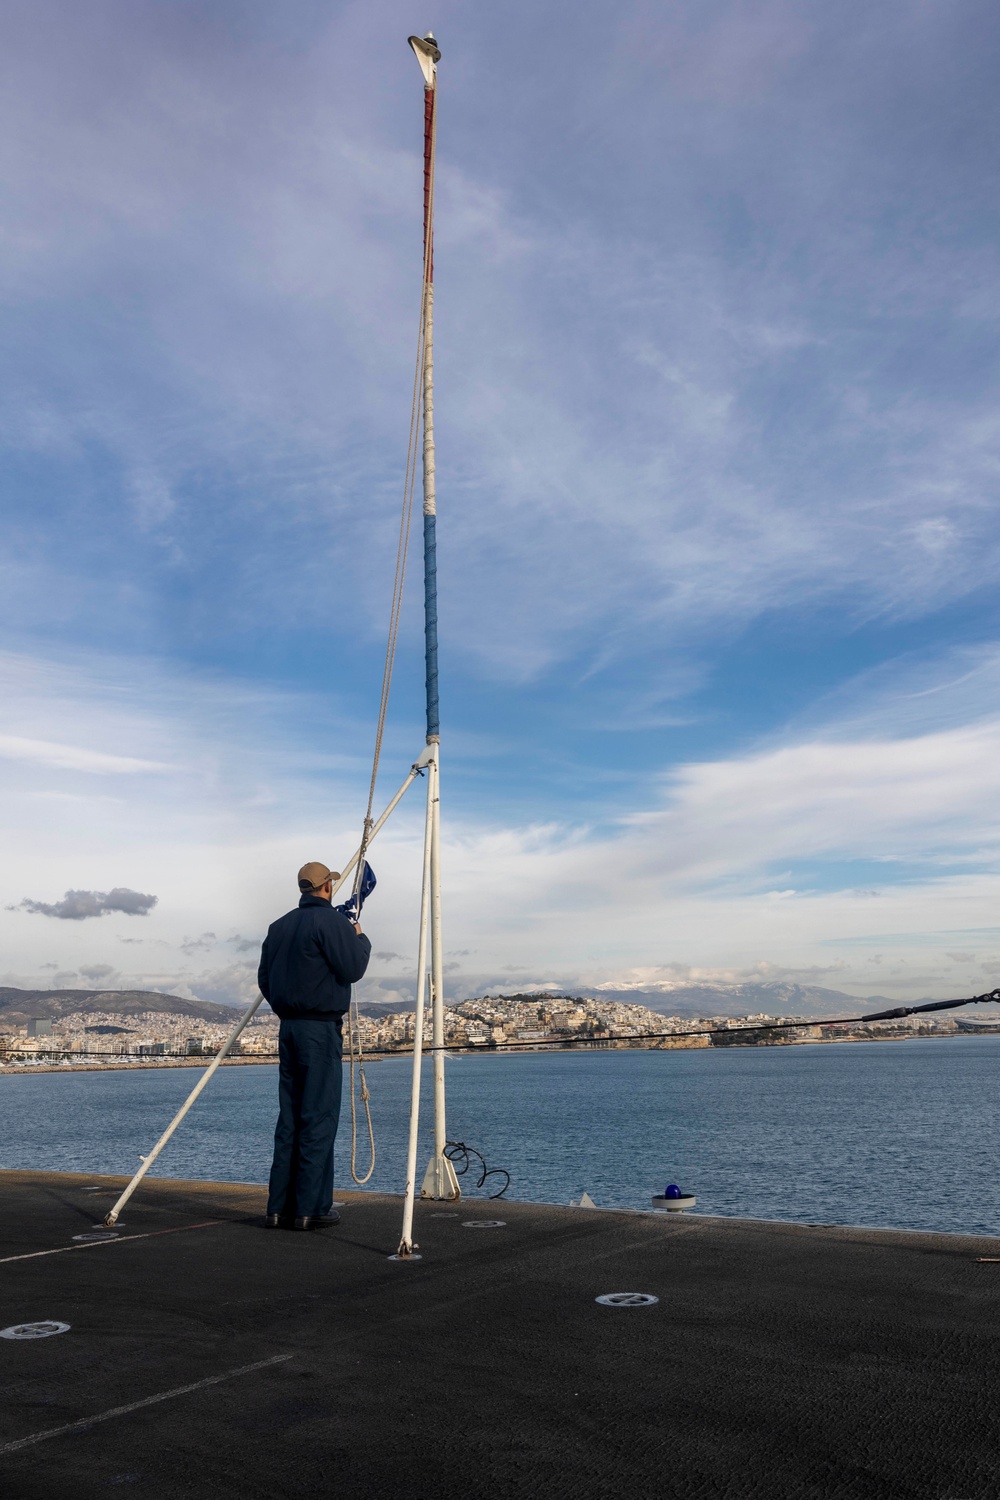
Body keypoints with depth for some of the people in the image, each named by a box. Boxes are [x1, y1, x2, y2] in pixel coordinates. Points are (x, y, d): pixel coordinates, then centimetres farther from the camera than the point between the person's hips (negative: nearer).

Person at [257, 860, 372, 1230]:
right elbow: (352, 969, -14)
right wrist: (361, 939, 3)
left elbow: (264, 977, 15)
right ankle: (311, 1208, -1)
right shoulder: (330, 920, -10)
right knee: (319, 1117, -3)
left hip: (288, 1027, 7)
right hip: (320, 1029, -7)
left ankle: (280, 1207, 13)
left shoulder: (279, 925, 13)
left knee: (289, 1117, 10)